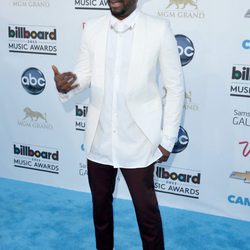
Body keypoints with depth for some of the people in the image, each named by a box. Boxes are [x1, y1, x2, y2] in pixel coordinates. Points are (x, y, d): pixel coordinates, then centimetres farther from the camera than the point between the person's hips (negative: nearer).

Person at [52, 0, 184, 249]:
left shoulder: (159, 29, -10)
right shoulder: (92, 28, -1)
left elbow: (175, 87, -5)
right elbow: (85, 74, 8)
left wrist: (167, 139, -4)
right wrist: (65, 85, -16)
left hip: (138, 141, -4)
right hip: (99, 139, 4)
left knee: (146, 210, 9)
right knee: (100, 204, 21)